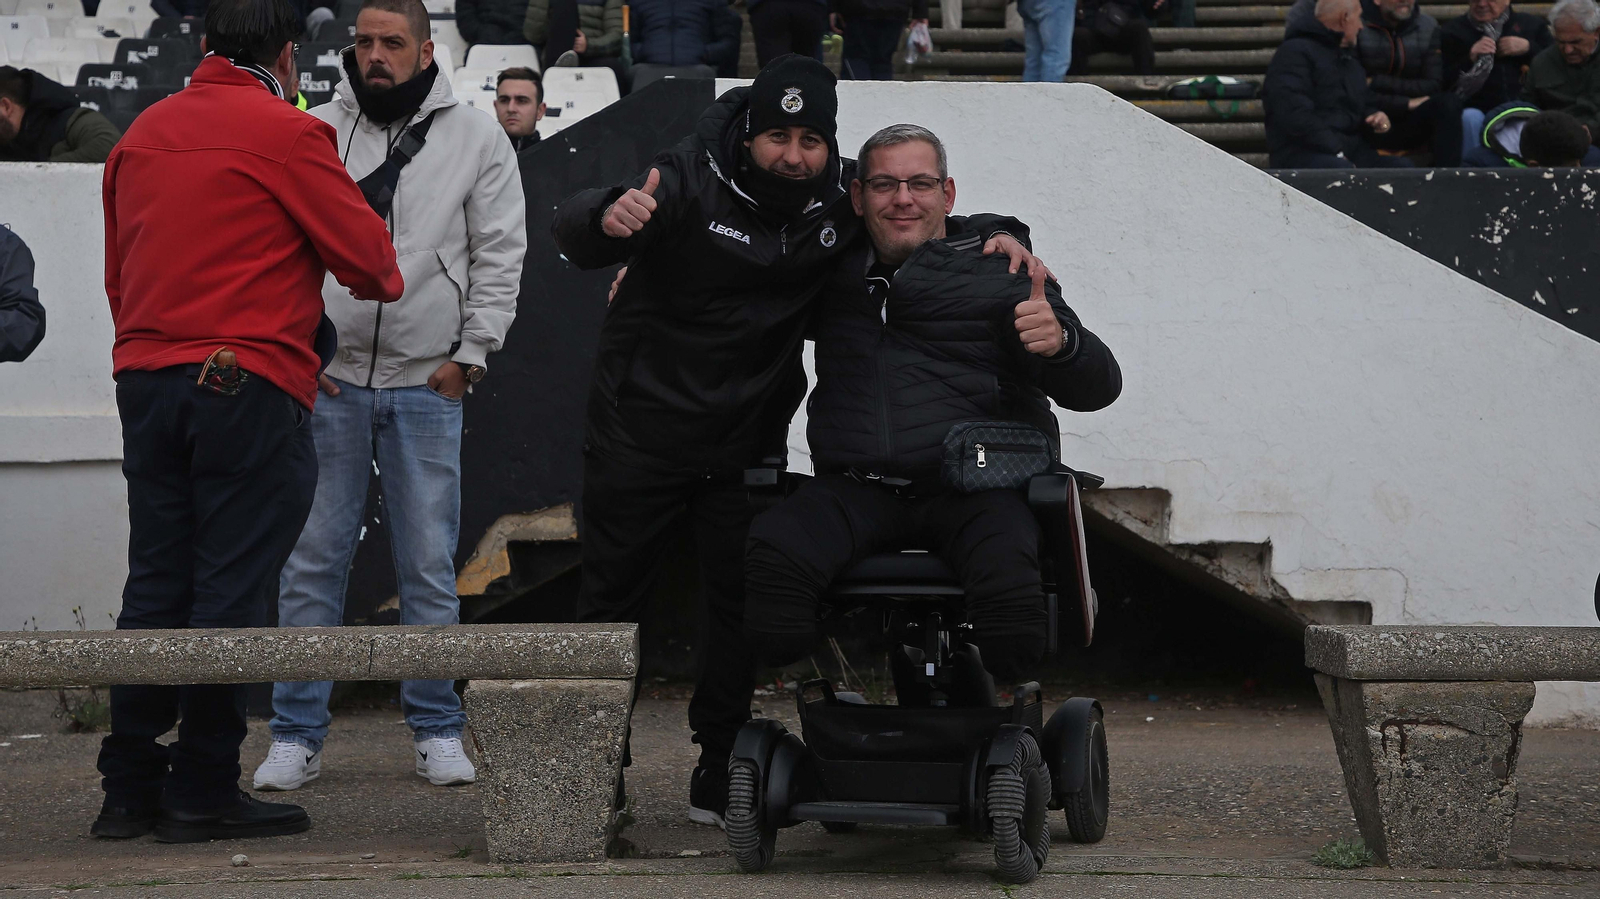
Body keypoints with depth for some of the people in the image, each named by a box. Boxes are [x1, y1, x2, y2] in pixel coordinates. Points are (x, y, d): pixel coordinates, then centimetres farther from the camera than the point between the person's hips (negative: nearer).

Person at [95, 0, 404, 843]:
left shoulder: (144, 133, 13)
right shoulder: (287, 133, -6)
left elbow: (118, 270, 18)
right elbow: (366, 256, -2)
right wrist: (384, 280, 20)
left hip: (144, 382, 6)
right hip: (247, 385, -6)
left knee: (155, 585, 10)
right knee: (229, 589, -2)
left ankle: (130, 787, 11)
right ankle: (204, 789, 0)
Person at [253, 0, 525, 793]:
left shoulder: (476, 141, 6)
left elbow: (500, 255, 5)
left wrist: (469, 354, -2)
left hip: (427, 385, 0)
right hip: (324, 378, 0)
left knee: (430, 563, 3)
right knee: (312, 558, 1)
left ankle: (437, 729, 13)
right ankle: (297, 734, 8)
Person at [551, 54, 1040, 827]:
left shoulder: (841, 199, -3)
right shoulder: (691, 182, -16)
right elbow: (572, 232, -28)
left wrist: (996, 238, -6)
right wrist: (610, 219, -52)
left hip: (747, 444, 3)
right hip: (639, 430, -3)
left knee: (742, 604, 4)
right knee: (610, 601, 4)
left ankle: (719, 778, 15)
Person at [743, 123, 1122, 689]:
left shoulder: (1001, 274, 8)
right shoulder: (833, 271, 19)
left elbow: (1098, 388, 0)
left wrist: (1061, 344, -23)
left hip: (975, 488, -2)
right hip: (859, 488, 2)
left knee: (1007, 577, -35)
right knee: (771, 555, -30)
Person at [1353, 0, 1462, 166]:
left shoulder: (1428, 26, 5)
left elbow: (1433, 86, -3)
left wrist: (1377, 82, -12)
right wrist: (1407, 103, -16)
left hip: (1409, 124, 3)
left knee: (1449, 102, -26)